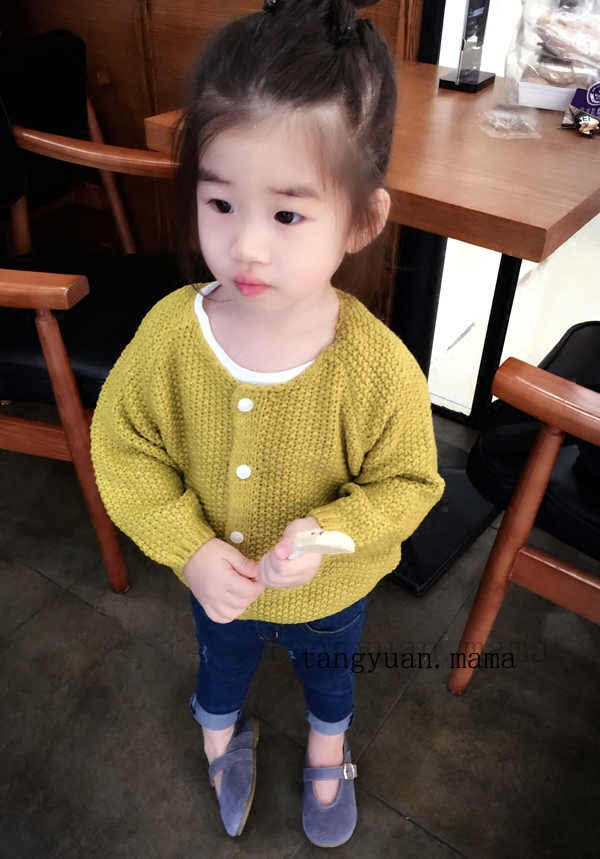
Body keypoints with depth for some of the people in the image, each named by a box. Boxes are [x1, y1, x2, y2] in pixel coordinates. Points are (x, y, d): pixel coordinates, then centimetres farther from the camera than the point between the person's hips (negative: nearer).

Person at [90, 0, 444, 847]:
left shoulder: (378, 367, -33)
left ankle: (327, 755, 71)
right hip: (215, 582, 1)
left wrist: (328, 533, -34)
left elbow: (406, 482, -18)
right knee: (220, 666, 34)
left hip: (329, 591, 0)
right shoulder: (169, 333, -28)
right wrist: (191, 551, -24)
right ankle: (223, 738, 72)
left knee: (329, 675, 33)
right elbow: (122, 449, -15)